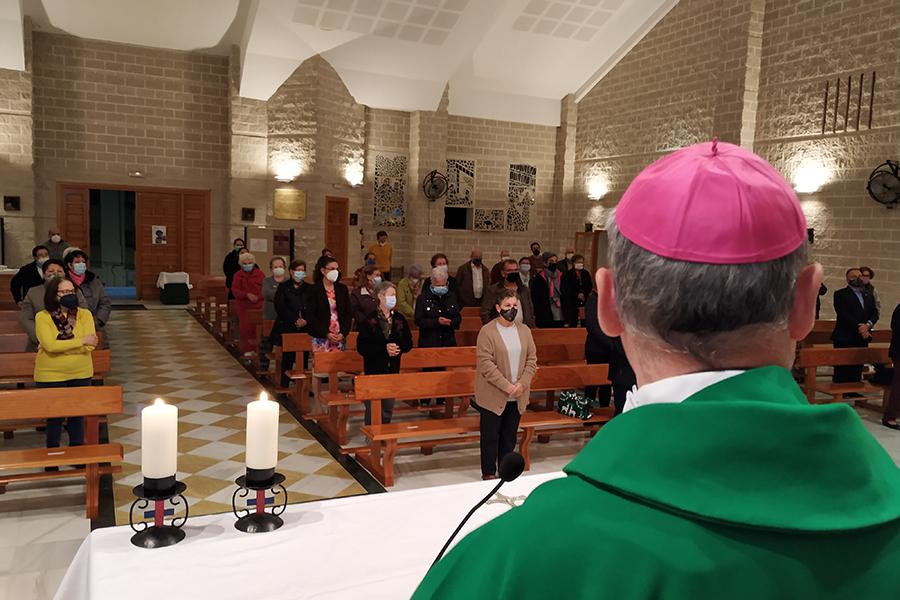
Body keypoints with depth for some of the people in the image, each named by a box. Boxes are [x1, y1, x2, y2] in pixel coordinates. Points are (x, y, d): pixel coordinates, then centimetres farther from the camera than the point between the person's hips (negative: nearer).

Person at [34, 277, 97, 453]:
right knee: (54, 416, 7)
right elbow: (50, 345, -20)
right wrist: (81, 341, -18)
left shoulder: (84, 314, -1)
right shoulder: (42, 317, -7)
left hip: (80, 374, 2)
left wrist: (60, 346, -17)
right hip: (51, 375, -2)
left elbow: (90, 345, -12)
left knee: (78, 414, 11)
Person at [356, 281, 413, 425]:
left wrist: (398, 348, -13)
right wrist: (384, 348, -20)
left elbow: (408, 343, 9)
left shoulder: (400, 319, 6)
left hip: (393, 370, 4)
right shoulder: (368, 320, -6)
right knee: (372, 408, -1)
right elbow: (361, 347, -10)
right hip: (373, 370, -4)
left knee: (388, 409, 11)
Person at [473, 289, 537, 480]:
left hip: (517, 397, 5)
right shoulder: (487, 331, -10)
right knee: (491, 437, 6)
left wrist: (522, 384, -8)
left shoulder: (524, 330, 6)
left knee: (510, 437, 14)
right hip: (493, 396, -4)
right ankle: (489, 474, 19)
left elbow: (532, 359, 6)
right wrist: (507, 386, -18)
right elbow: (486, 364, -15)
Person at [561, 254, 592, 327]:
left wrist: (584, 294, -9)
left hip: (584, 301, 4)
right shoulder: (567, 274, 1)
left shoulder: (586, 274, 15)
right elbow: (566, 288, -6)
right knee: (573, 323, -4)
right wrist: (577, 295, -13)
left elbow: (590, 286, 9)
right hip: (572, 302, -4)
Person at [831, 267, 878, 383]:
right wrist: (859, 328, -15)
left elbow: (875, 314, 10)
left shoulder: (869, 297, 21)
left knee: (857, 371, 6)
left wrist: (867, 325, -10)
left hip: (862, 339, 6)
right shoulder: (840, 294, -1)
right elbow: (844, 315, -11)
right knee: (842, 372, -5)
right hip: (844, 339, -6)